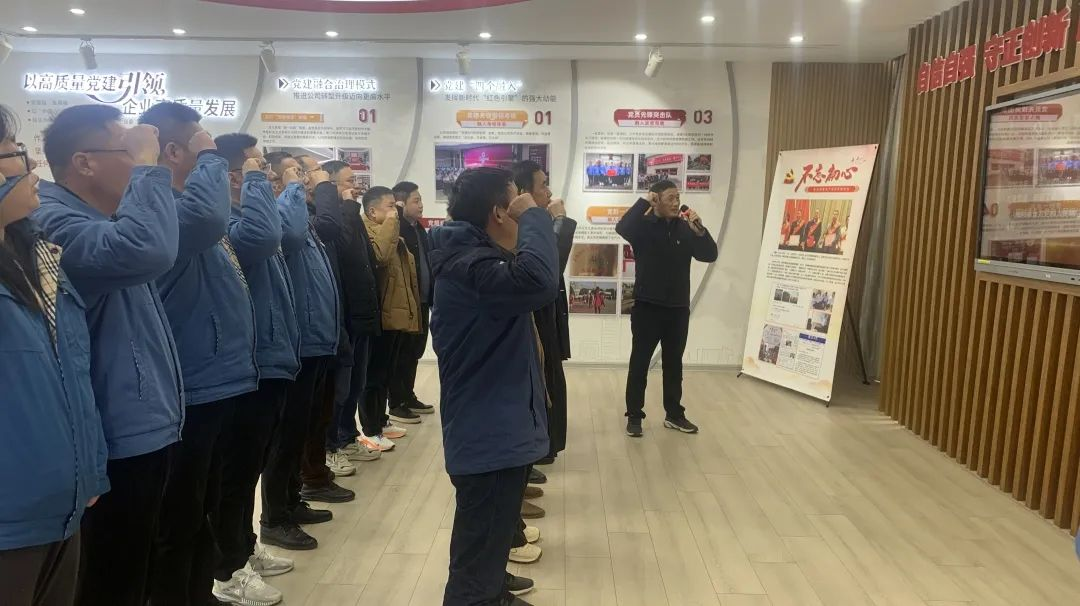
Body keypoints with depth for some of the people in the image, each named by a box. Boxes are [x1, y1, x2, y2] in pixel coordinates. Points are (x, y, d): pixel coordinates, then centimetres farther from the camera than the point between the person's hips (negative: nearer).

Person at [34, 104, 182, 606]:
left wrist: (148, 171, 9)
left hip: (143, 425, 10)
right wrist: (147, 166, -24)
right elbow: (146, 249, -37)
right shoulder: (56, 221, -19)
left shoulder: (103, 219, 15)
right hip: (119, 436, -10)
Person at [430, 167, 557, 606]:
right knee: (480, 548, 2)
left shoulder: (476, 257, 11)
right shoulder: (470, 265, -24)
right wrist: (533, 217, -29)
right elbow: (538, 281, -41)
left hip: (495, 429, 12)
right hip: (489, 435, -12)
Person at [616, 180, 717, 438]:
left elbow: (710, 255, -3)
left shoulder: (685, 228, 5)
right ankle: (634, 416, 11)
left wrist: (699, 230, -17)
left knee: (674, 364, 13)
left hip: (678, 309, 4)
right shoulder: (643, 226, -6)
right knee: (639, 363, 2)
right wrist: (644, 202, -24)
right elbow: (622, 228, -28)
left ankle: (674, 414, 24)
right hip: (647, 307, -4)